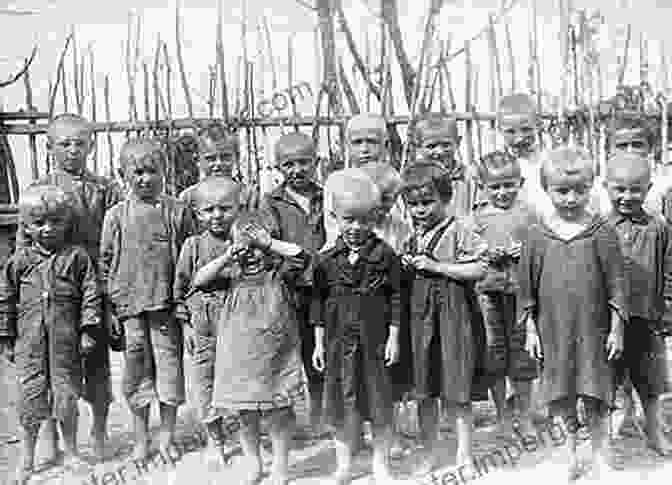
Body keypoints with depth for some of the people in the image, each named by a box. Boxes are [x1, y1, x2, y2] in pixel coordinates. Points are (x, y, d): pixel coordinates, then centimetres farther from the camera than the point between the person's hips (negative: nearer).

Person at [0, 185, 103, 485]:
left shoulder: (77, 257, 1)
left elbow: (91, 295, 1)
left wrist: (88, 331, -5)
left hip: (66, 339, -1)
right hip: (30, 340, 1)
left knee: (66, 393, 4)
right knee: (30, 393, 4)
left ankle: (71, 451, 23)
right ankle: (27, 457, 20)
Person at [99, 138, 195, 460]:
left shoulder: (177, 212, 2)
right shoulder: (116, 216, 4)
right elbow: (106, 262, 6)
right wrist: (110, 306, 2)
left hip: (167, 303, -1)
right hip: (130, 304, 1)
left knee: (168, 362, 4)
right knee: (136, 367, 7)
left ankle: (167, 437, 19)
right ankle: (141, 439, 20)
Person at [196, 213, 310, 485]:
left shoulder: (279, 271, -2)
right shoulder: (233, 273, 6)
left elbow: (301, 255, -19)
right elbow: (199, 280, -3)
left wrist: (268, 242, -19)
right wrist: (225, 258, -12)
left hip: (275, 357, -3)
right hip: (239, 358, 3)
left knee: (278, 415, 5)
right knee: (244, 416, 11)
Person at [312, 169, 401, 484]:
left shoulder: (385, 255, -4)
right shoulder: (327, 260, 1)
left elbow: (395, 298, -2)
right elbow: (319, 302, 6)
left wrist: (394, 337, -5)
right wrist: (319, 343, 5)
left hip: (375, 339, -1)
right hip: (339, 340, 2)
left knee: (380, 402, 8)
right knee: (342, 403, 8)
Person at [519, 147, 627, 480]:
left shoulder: (602, 232, -6)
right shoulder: (537, 236, -2)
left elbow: (617, 283, -3)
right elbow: (526, 287, 3)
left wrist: (616, 329, -4)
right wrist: (530, 330, 2)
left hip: (594, 331, -1)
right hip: (554, 331, 2)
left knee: (596, 399, 6)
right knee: (562, 397, 12)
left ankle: (600, 456, 23)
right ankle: (571, 453, 30)